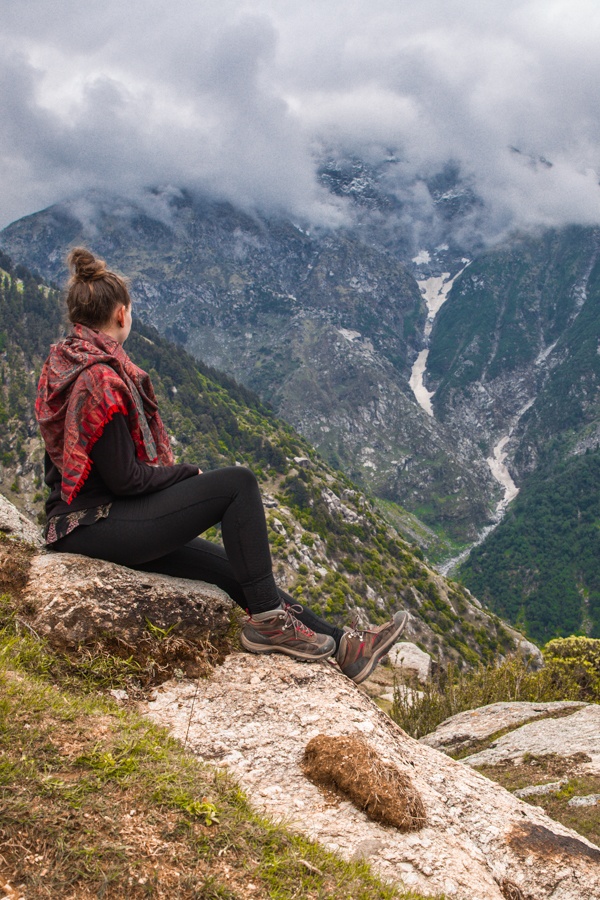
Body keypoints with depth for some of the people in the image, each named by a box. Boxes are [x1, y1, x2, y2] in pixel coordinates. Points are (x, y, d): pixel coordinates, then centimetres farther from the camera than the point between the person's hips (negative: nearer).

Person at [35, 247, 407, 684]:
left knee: (234, 566, 7)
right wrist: (188, 473, -3)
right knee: (238, 482, -15)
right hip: (96, 528, -10)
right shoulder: (101, 380, -21)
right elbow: (124, 479, -20)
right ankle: (268, 619, -5)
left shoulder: (63, 364, 11)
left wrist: (174, 476, 12)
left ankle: (343, 645, 11)